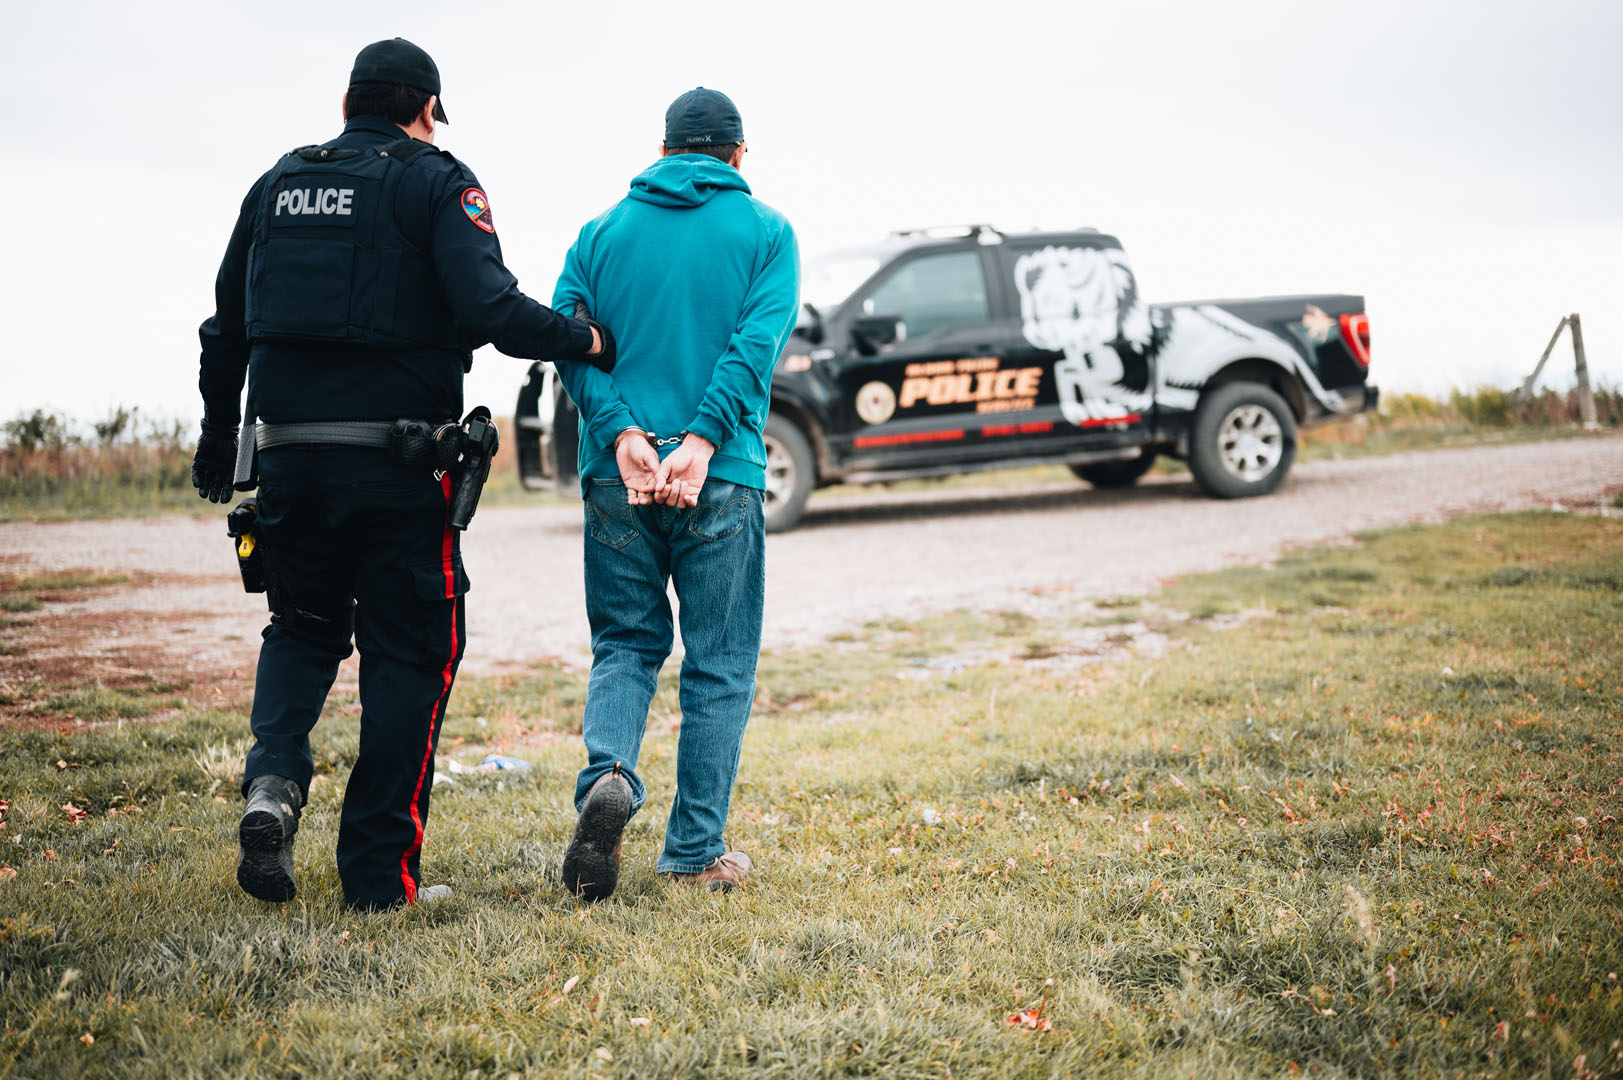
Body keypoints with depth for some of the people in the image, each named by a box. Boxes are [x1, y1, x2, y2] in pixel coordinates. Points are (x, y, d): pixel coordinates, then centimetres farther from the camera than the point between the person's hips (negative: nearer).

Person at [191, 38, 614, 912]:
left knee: (302, 627, 23)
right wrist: (584, 341, -3)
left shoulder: (278, 184, 13)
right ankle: (380, 872, 7)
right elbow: (488, 308, -19)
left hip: (290, 456, 5)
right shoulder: (436, 183, -4)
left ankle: (273, 780, -4)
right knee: (409, 652, 7)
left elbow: (227, 325, 19)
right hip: (398, 463, -4)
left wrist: (217, 436, 30)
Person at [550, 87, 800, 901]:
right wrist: (703, 440, -18)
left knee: (625, 643, 15)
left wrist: (622, 432, -13)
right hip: (721, 480, -2)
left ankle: (608, 774, -13)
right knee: (718, 664, 7)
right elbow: (758, 339, -11)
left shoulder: (603, 232, 11)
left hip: (617, 474, 2)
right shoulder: (765, 231, 5)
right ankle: (696, 851, 9)